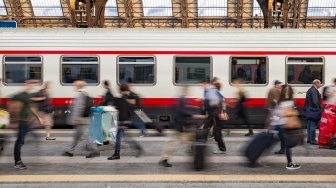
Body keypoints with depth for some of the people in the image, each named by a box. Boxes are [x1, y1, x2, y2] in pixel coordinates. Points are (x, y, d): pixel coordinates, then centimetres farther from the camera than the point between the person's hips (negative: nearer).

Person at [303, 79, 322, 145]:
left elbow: (307, 101, 19)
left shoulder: (309, 90, 15)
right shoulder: (314, 90, -18)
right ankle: (312, 140, -3)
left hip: (308, 110, 10)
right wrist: (319, 110, -15)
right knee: (313, 125, -5)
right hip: (314, 111, -10)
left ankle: (309, 139, 21)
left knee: (309, 125, 14)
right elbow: (315, 102, -23)